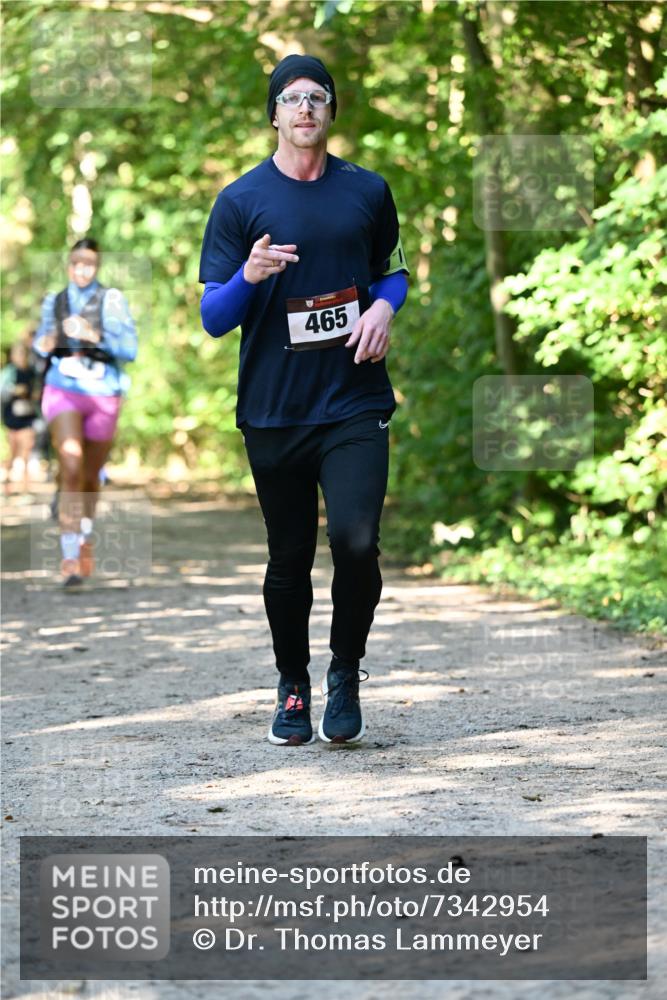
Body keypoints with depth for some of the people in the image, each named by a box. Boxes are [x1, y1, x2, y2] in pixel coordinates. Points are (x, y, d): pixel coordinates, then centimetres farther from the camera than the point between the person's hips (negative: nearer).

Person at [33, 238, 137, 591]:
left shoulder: (111, 300, -3)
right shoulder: (54, 302, 7)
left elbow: (130, 350, -7)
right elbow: (41, 343, 21)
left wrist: (94, 336, -20)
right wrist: (44, 345, -3)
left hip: (102, 394, 0)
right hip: (63, 392, 0)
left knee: (90, 476, 15)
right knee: (70, 469, -20)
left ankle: (85, 536, 46)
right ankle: (70, 559, -23)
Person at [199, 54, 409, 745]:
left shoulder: (368, 191, 8)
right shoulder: (241, 201, 2)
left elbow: (392, 271, 23)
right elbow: (212, 318, 0)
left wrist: (384, 307, 0)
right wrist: (250, 277, -21)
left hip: (355, 403, 0)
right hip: (273, 410, 0)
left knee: (355, 540, -17)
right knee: (289, 559, 7)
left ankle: (346, 672, 7)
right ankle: (293, 689, 27)